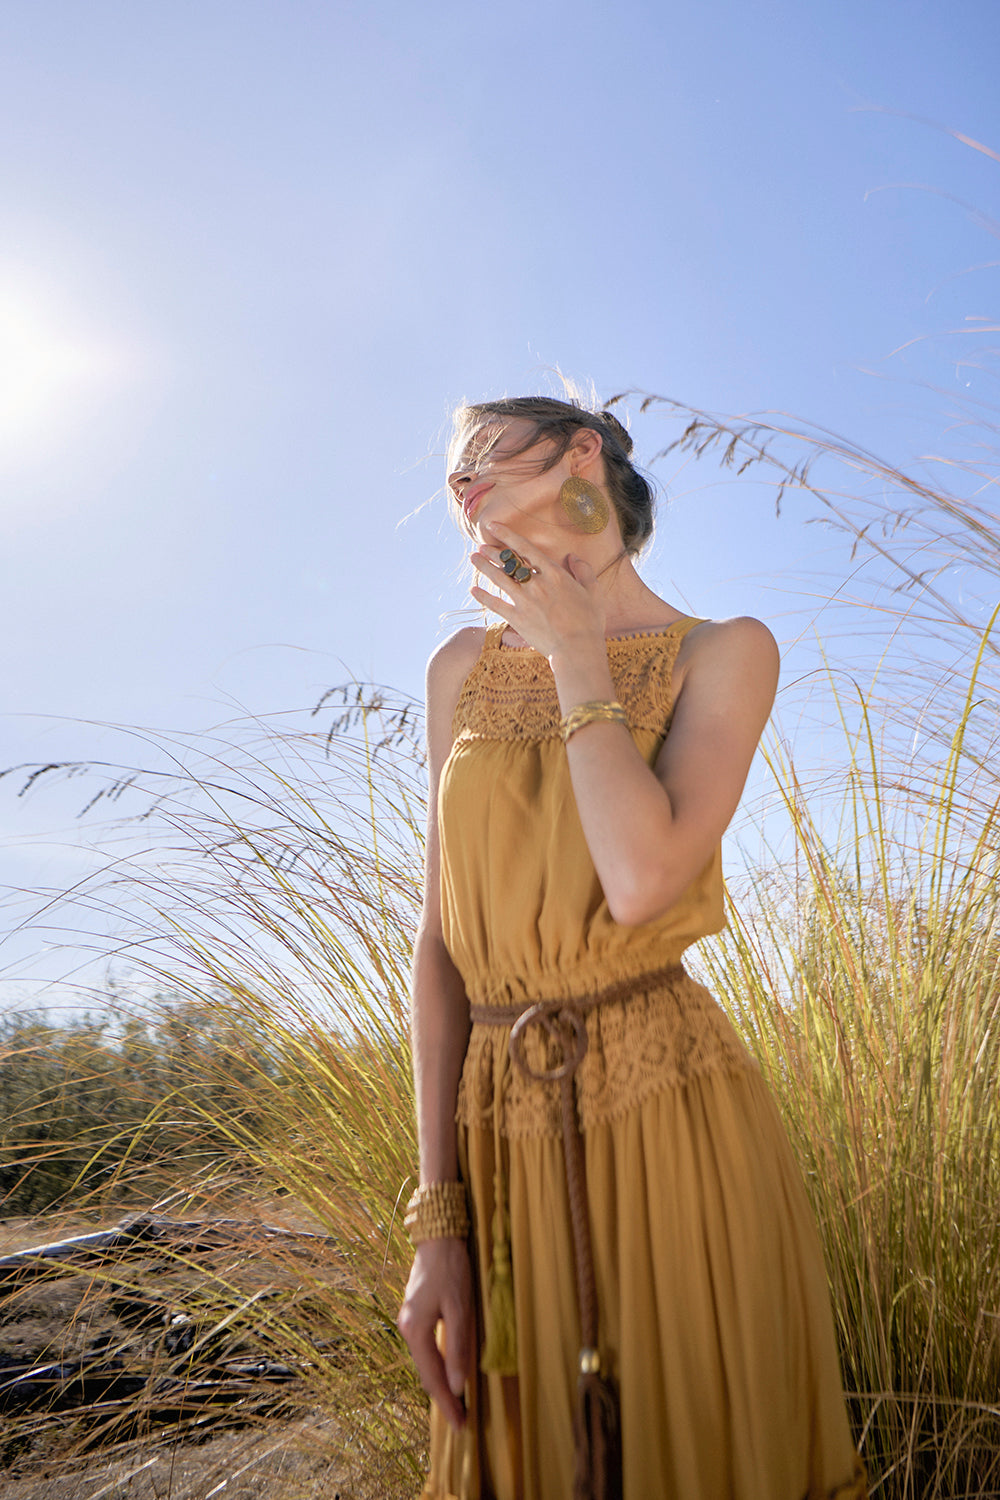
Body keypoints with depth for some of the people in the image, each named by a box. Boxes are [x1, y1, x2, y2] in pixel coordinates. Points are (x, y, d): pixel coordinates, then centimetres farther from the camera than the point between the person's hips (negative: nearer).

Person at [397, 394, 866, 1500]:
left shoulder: (724, 652, -2)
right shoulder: (464, 668, 8)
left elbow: (642, 882, -20)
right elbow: (442, 934, 3)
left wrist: (576, 656, -8)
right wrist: (439, 1215, -1)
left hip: (669, 1127, -3)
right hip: (506, 1143, 4)